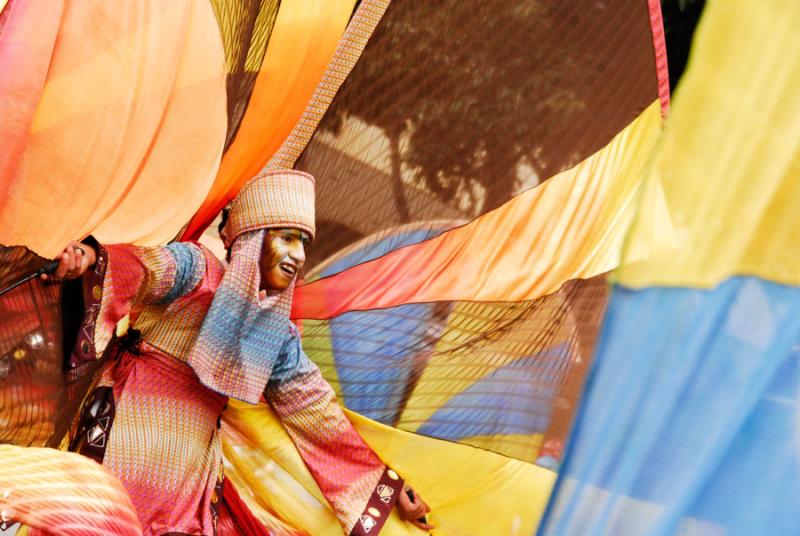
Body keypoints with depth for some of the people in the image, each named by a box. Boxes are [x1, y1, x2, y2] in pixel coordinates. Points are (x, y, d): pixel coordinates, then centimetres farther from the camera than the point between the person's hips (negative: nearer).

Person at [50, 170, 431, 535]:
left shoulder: (277, 334, 10)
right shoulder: (196, 268, -5)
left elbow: (316, 409, 15)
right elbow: (148, 266, -26)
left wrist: (387, 483, 15)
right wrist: (93, 255, -50)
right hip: (129, 442, -5)